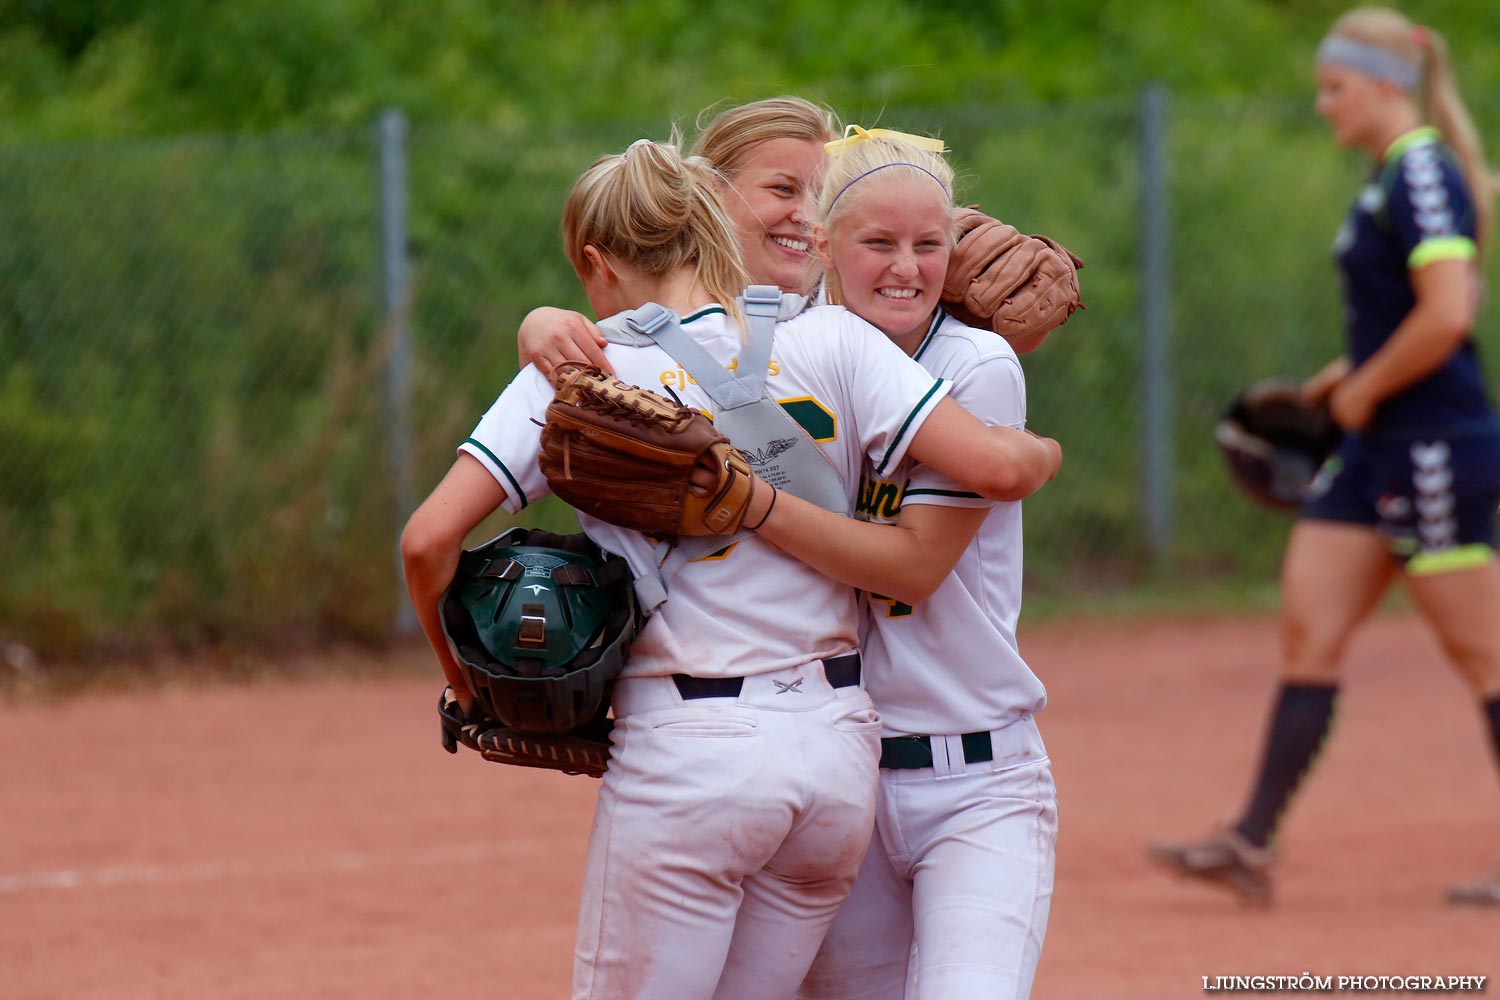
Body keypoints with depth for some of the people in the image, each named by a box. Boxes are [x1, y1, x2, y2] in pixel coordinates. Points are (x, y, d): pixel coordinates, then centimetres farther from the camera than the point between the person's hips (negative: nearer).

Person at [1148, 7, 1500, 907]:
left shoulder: (1424, 174, -16)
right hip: (1380, 451, 10)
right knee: (1309, 632, 5)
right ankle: (1253, 844, 5)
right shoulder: (1394, 176, 14)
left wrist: (1365, 389, -14)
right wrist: (1354, 372, 15)